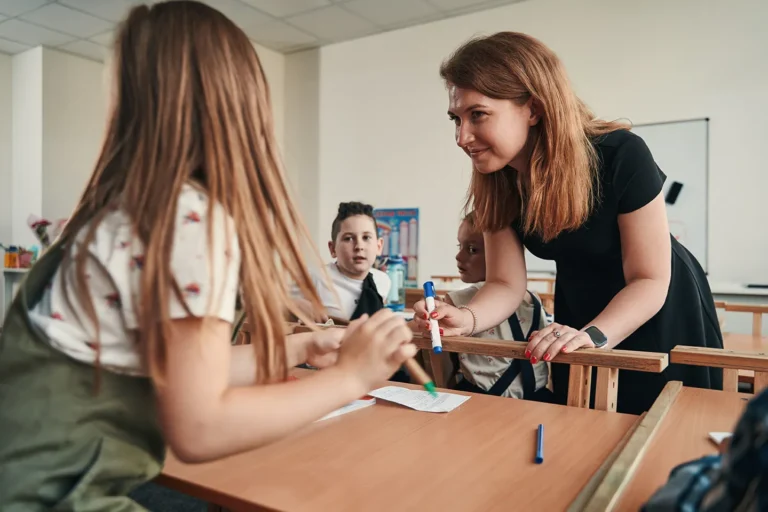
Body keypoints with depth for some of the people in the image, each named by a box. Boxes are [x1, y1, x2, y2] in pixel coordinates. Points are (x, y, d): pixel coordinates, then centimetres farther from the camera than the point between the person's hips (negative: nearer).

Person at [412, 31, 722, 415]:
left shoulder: (621, 156, -31)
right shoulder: (495, 183, -18)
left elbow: (650, 281, -27)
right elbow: (506, 284, -15)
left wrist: (592, 336, -44)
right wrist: (467, 318, -36)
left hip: (661, 314, -4)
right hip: (578, 311, 4)